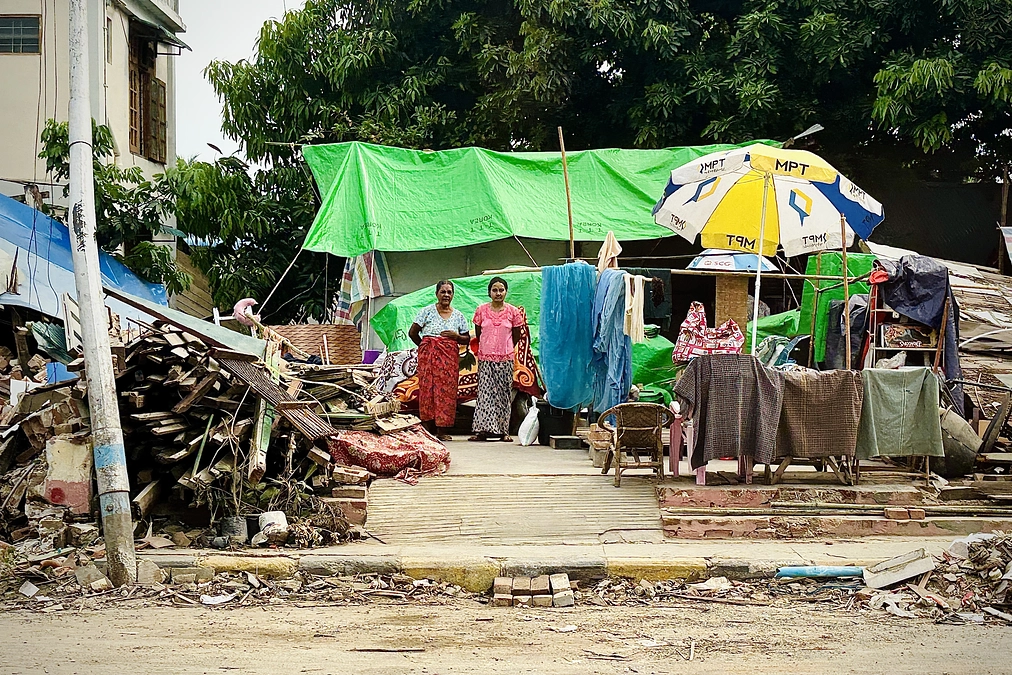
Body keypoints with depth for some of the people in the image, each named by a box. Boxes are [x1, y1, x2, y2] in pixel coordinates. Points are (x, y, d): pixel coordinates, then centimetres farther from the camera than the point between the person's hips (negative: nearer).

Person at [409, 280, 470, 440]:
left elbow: (467, 339, 14)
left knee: (447, 389, -4)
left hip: (450, 356, 2)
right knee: (428, 388, -8)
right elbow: (413, 333, 6)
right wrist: (425, 346, 9)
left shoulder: (458, 315, 12)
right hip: (429, 355, -2)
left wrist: (456, 336, -5)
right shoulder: (428, 312, 3)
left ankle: (443, 430, -2)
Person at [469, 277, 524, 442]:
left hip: (505, 359, 0)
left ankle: (503, 430, 5)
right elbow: (478, 335, 13)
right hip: (485, 358, 0)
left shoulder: (513, 312, 2)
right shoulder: (481, 310, 4)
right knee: (485, 392, -5)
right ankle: (483, 429, -6)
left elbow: (516, 337, 11)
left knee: (503, 394, 2)